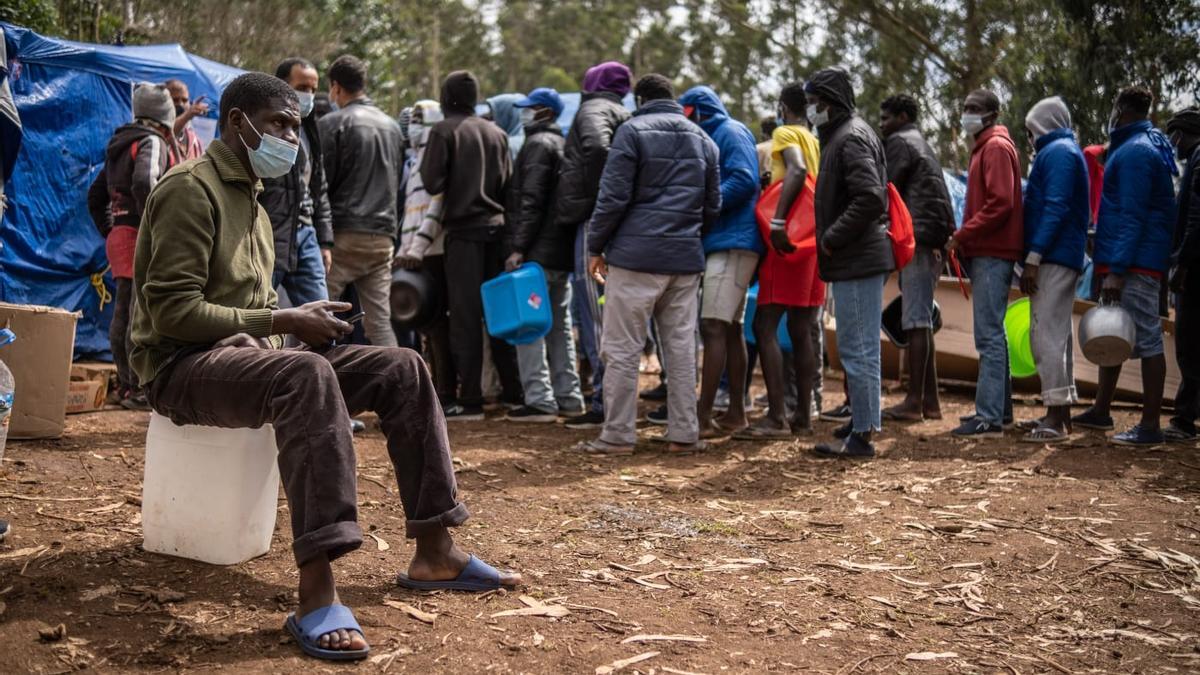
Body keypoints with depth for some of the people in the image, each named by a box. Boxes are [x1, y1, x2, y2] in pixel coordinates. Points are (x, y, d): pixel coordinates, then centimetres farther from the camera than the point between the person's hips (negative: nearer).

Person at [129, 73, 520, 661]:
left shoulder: (248, 201, 20)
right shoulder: (191, 188, -11)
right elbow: (172, 311, -19)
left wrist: (294, 319, 1)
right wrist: (283, 322, -19)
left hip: (248, 351, 9)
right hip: (183, 363, -9)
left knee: (401, 369, -4)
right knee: (308, 374, -40)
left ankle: (434, 551, -3)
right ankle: (316, 594, -45)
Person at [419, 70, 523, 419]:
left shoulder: (444, 130, -5)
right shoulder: (496, 133, 12)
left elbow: (431, 181, -11)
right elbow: (508, 183, 10)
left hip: (463, 230, -5)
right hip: (497, 227, 5)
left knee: (465, 316, -2)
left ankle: (470, 400, -2)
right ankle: (514, 392, 16)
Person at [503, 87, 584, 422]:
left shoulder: (538, 144, -8)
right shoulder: (564, 144, 20)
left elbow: (531, 200, -17)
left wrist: (519, 247, -18)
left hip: (538, 252, -9)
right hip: (563, 250, 9)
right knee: (559, 325, 13)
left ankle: (539, 401, -9)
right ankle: (568, 397, 17)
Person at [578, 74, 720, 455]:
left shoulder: (632, 131, -3)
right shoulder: (703, 140, 16)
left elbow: (613, 197, -8)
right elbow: (713, 207, 17)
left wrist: (596, 247, 0)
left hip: (636, 255, -5)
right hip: (686, 258, 6)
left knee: (622, 349, 0)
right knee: (681, 347, 9)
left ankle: (618, 435, 1)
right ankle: (684, 433, 11)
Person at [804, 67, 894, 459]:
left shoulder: (851, 138, -13)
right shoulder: (840, 135, 19)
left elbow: (870, 198, -24)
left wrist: (831, 239, -18)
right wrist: (830, 239, 14)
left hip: (858, 262, -11)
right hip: (859, 260, 11)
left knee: (858, 349, -7)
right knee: (859, 347, 18)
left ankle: (862, 435, -2)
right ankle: (862, 420, 28)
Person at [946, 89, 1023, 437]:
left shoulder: (996, 147, -9)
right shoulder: (986, 147, 21)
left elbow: (1000, 203, -19)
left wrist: (962, 235, -16)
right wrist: (965, 238, 12)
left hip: (992, 254, -10)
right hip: (987, 252, 10)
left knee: (989, 335, -11)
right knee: (992, 333, 14)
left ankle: (989, 417, -12)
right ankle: (999, 409, 22)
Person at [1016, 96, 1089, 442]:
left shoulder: (1057, 152, -9)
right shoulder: (1069, 151, 22)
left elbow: (1055, 208, -19)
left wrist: (1033, 258, -22)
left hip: (1053, 258, -11)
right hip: (1066, 257, 11)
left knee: (1047, 332, -13)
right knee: (1057, 332, 13)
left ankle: (1055, 420, -15)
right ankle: (1061, 413, 19)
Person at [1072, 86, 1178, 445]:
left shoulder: (1135, 152, -14)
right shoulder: (1145, 146, 19)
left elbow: (1131, 215, -21)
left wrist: (1116, 270, -24)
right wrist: (1109, 266, 21)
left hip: (1135, 264, -11)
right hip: (1122, 262, 11)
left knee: (1146, 338, -7)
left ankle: (1150, 426, -4)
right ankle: (1100, 411, 27)